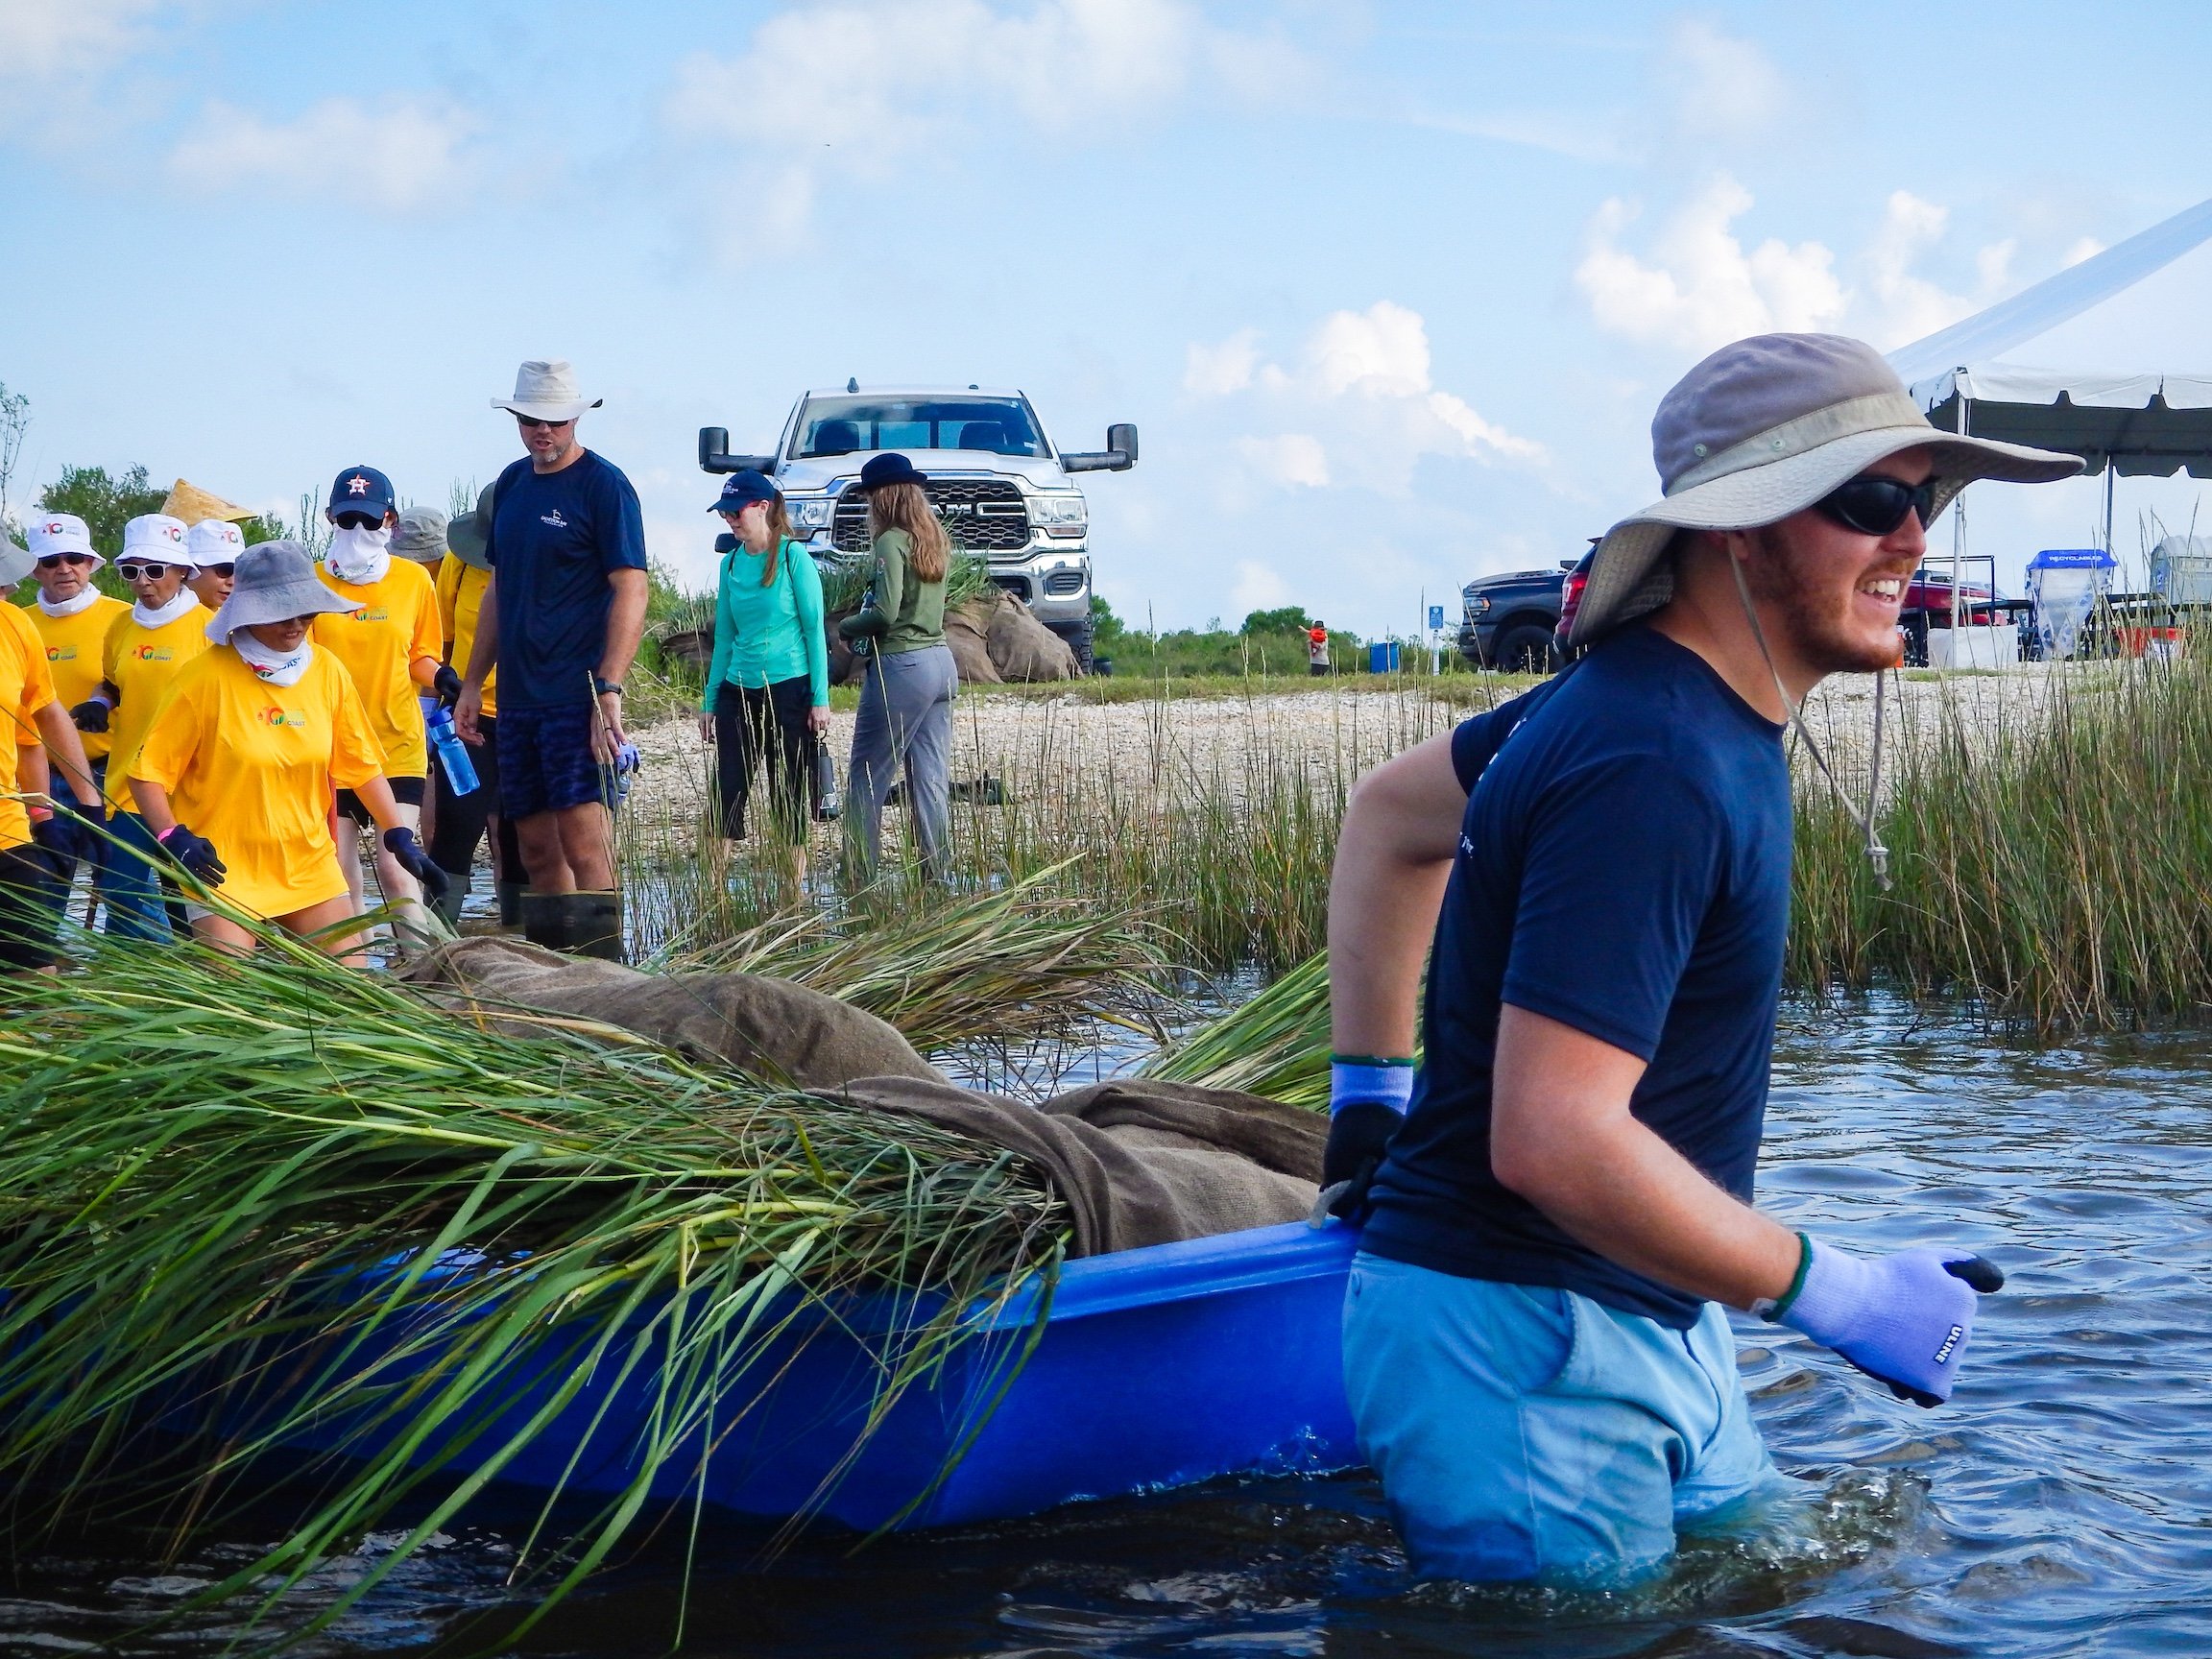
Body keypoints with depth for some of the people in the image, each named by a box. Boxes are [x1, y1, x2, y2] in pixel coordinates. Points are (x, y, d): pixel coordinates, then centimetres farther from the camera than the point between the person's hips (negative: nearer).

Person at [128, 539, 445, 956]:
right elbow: (147, 772, -8)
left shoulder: (327, 671, 3)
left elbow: (362, 765, 10)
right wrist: (172, 837, -23)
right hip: (223, 870, -4)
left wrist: (400, 837, 1)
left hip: (311, 868, 5)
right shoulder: (206, 676, -11)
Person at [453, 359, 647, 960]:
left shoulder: (603, 485, -6)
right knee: (536, 846, 9)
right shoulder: (512, 483, 15)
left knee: (584, 845, -13)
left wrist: (608, 690, -21)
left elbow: (630, 591, -12)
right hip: (517, 697, 7)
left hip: (578, 696, -7)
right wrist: (473, 683, 17)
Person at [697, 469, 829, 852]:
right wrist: (710, 701, 13)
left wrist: (820, 698, -11)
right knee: (726, 793, 0)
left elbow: (814, 629, -7)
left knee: (789, 798, 2)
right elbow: (725, 636, 14)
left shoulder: (793, 556, -7)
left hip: (789, 690, -5)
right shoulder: (731, 563, 8)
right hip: (739, 691, 5)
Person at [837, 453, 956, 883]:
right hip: (941, 662, 8)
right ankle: (936, 879, 7)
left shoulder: (892, 541, -13)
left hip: (901, 666, -8)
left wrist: (847, 626, -3)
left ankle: (861, 882, -1)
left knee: (867, 778, -1)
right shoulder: (934, 539, 13)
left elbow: (886, 613, -19)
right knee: (932, 780, 8)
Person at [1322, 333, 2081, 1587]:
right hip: (1522, 1345, -10)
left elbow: (1390, 813, 21)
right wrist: (1838, 1297, -21)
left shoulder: (1641, 697, 6)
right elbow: (1553, 1140, -31)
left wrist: (1375, 1098, 21)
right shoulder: (1655, 769, -25)